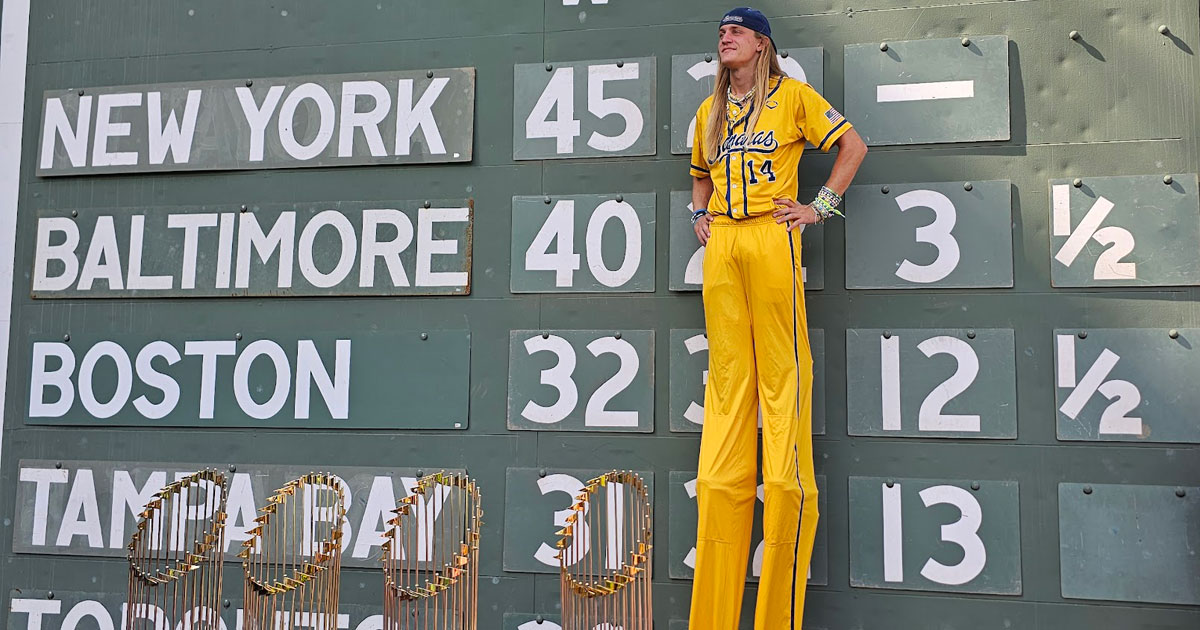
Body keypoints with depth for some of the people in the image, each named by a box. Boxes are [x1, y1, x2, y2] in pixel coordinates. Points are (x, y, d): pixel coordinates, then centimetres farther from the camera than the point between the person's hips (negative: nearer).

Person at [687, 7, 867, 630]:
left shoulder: (792, 95, 9)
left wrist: (821, 206, 1)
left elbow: (852, 145, 9)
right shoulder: (709, 111, 22)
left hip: (771, 238, -4)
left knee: (781, 367, -10)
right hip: (721, 246, 4)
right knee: (727, 375, 1)